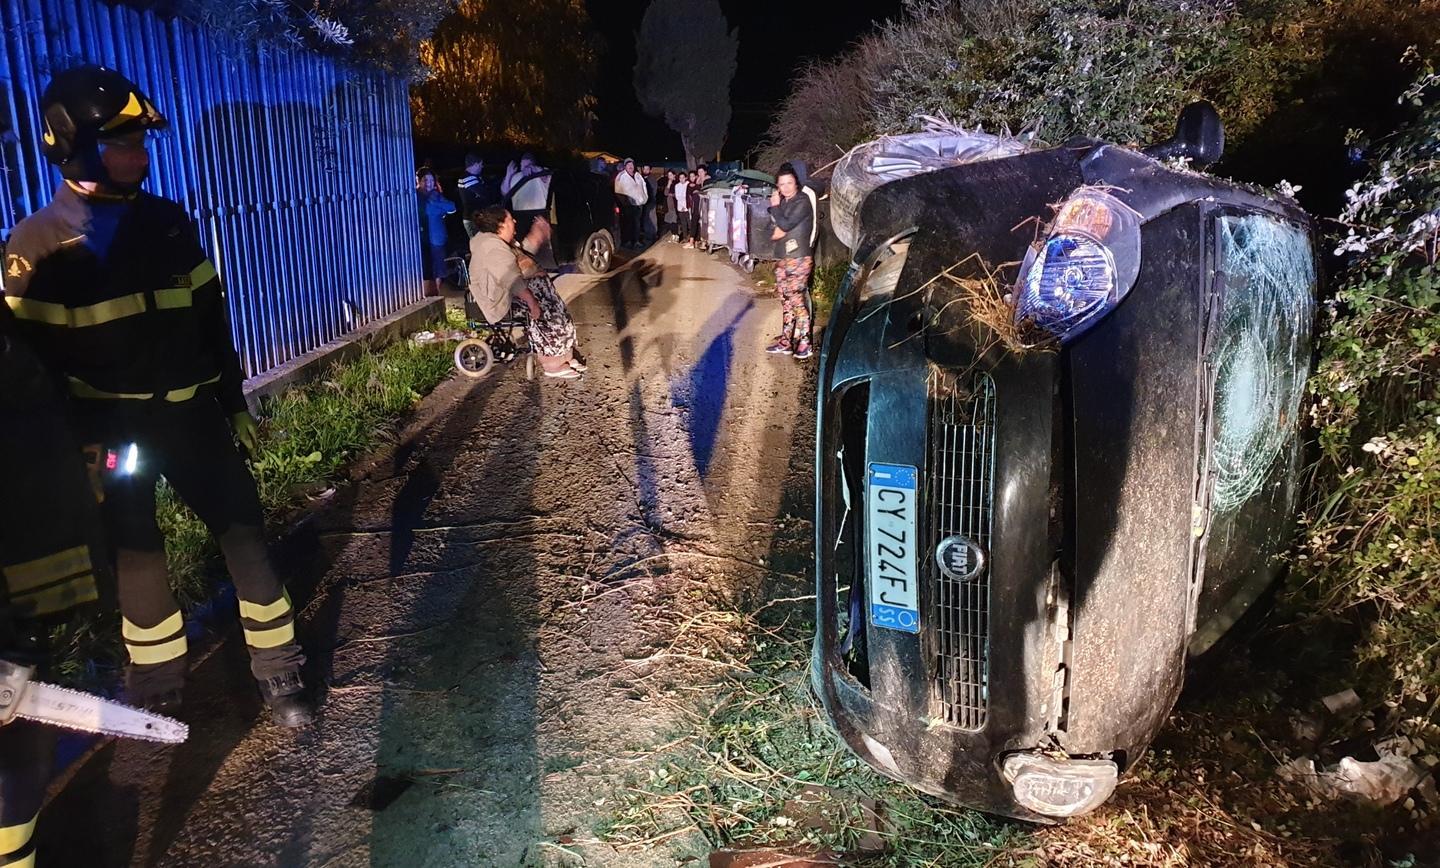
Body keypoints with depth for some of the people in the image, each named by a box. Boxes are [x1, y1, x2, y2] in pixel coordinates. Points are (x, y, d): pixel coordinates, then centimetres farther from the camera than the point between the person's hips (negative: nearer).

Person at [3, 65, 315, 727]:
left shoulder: (168, 222, 4)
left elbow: (211, 319, 10)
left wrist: (235, 402, 10)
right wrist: (75, 446, -10)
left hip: (190, 411, 3)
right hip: (109, 425, -3)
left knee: (243, 530, 0)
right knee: (135, 552, 8)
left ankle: (278, 670, 11)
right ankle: (155, 685, 26)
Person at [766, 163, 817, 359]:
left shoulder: (802, 201, -9)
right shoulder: (782, 202, 15)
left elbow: (786, 224, -18)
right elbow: (773, 229, 14)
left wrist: (775, 207, -5)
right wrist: (775, 231, -9)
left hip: (799, 259, -8)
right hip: (782, 259, 8)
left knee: (796, 301, -9)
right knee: (786, 301, 10)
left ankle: (804, 343, -3)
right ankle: (785, 341, 16)